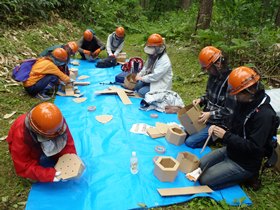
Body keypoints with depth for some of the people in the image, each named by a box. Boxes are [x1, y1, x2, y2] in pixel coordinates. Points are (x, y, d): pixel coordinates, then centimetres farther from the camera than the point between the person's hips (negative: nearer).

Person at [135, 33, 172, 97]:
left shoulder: (164, 61, -26)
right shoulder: (152, 56, 4)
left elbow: (155, 76, -30)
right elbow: (146, 67, 12)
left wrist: (142, 78, -20)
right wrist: (139, 75, -5)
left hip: (160, 85, -9)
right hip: (151, 79, 9)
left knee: (141, 92, -21)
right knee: (136, 85, -1)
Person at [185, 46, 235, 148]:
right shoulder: (213, 75, 0)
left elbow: (230, 110, -22)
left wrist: (211, 114, -23)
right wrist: (201, 99, -3)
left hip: (218, 123, -8)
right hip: (206, 116, 8)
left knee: (190, 142, -13)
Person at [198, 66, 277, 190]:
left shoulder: (264, 115, -28)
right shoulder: (244, 102, -2)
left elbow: (253, 148, -28)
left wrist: (226, 136, -28)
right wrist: (218, 129, -8)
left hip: (244, 163, -8)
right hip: (231, 150, 9)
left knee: (204, 180, -9)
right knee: (199, 166, 12)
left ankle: (246, 177, 5)